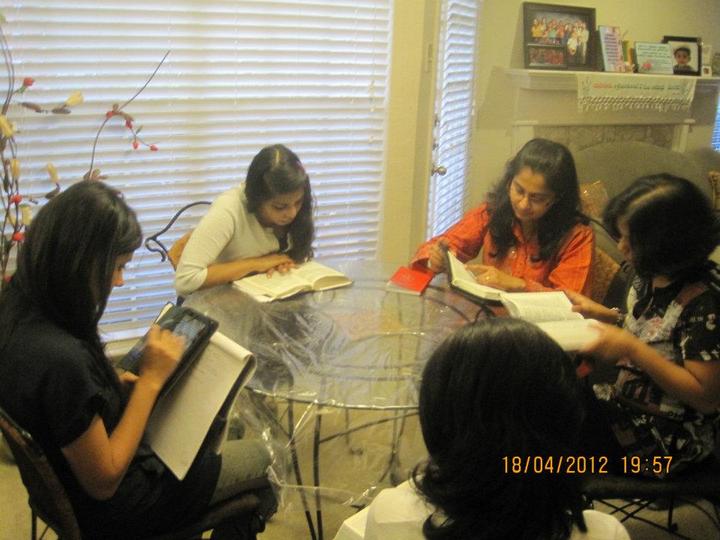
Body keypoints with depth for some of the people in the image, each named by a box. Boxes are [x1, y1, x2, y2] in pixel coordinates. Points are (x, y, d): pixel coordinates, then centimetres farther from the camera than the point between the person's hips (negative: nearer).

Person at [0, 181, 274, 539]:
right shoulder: (59, 357, -39)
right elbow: (103, 482, -27)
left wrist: (118, 382, -5)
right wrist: (151, 379, -24)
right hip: (110, 508, -8)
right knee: (259, 456, 13)